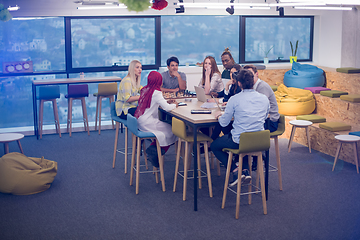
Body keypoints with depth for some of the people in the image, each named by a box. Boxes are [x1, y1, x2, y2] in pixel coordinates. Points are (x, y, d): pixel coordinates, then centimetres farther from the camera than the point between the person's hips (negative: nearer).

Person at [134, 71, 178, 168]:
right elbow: (167, 108, -20)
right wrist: (174, 105, 1)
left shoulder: (145, 90, 9)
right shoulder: (156, 92, -16)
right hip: (147, 123, -8)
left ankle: (153, 149, 10)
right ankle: (155, 153, 7)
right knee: (172, 131, 4)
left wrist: (167, 102, 17)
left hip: (139, 121, 8)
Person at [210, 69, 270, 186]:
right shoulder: (264, 99, 1)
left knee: (214, 146, 21)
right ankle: (246, 170, 22)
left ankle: (235, 171, 4)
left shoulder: (235, 99, -13)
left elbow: (224, 123, -6)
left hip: (239, 141, -5)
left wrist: (219, 115, 17)